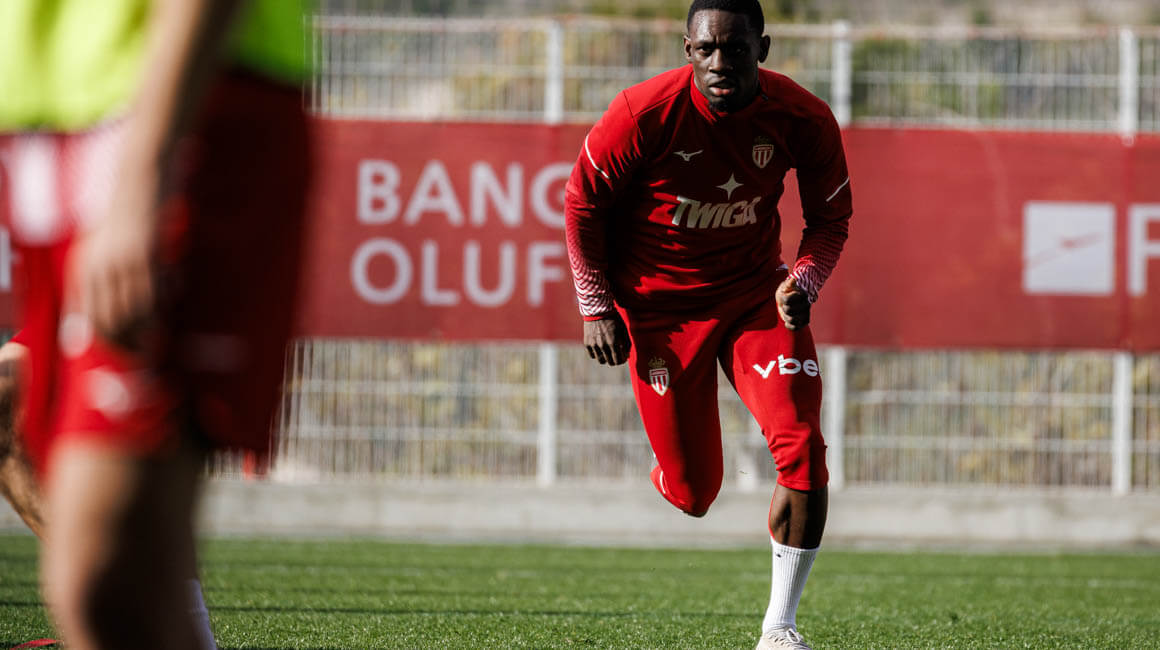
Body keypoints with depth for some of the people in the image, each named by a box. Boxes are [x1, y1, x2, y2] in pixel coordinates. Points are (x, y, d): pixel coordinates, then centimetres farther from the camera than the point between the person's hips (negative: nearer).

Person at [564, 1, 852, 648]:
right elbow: (583, 204, -5)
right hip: (660, 307, -2)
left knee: (804, 451, -17)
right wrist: (597, 308, -7)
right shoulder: (644, 114, -21)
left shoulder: (803, 120, -14)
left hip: (757, 295, 2)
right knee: (692, 492, 1)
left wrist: (803, 281, -17)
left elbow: (831, 218, 2)